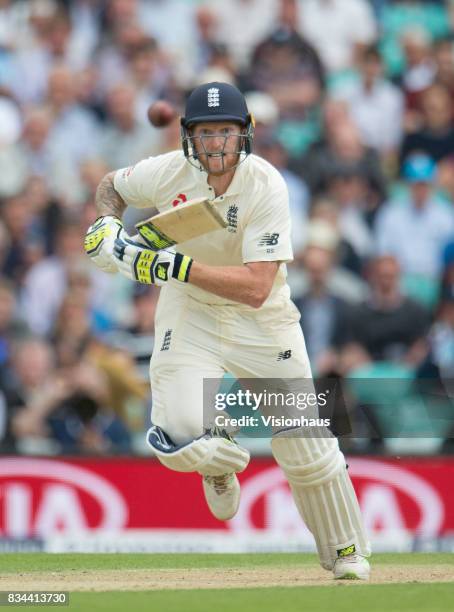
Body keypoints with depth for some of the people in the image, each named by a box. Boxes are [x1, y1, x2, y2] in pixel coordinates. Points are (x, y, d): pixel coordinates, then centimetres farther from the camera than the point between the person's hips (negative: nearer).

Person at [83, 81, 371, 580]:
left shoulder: (266, 187, -24)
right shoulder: (168, 173, -15)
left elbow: (256, 287, -31)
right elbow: (112, 186, 11)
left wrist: (177, 266, -37)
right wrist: (107, 224, -11)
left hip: (262, 320, -1)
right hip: (190, 314, 1)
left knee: (308, 449, 0)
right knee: (181, 441, -21)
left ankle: (347, 553, 25)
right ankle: (221, 462, 18)